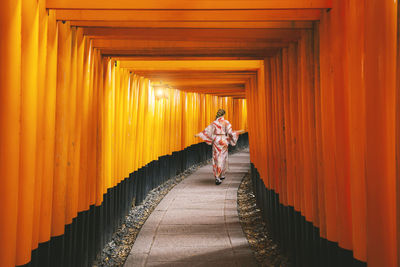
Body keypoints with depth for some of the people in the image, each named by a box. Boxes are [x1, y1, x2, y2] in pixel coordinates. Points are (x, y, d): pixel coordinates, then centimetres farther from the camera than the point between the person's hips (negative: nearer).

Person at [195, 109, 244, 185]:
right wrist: (239, 132, 5)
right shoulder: (226, 122, -6)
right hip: (223, 141, -3)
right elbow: (230, 132, -9)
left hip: (216, 140, 3)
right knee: (222, 158, 4)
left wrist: (198, 134, 14)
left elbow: (207, 130, 3)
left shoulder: (214, 122, 2)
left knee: (216, 158, 9)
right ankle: (218, 177, 0)